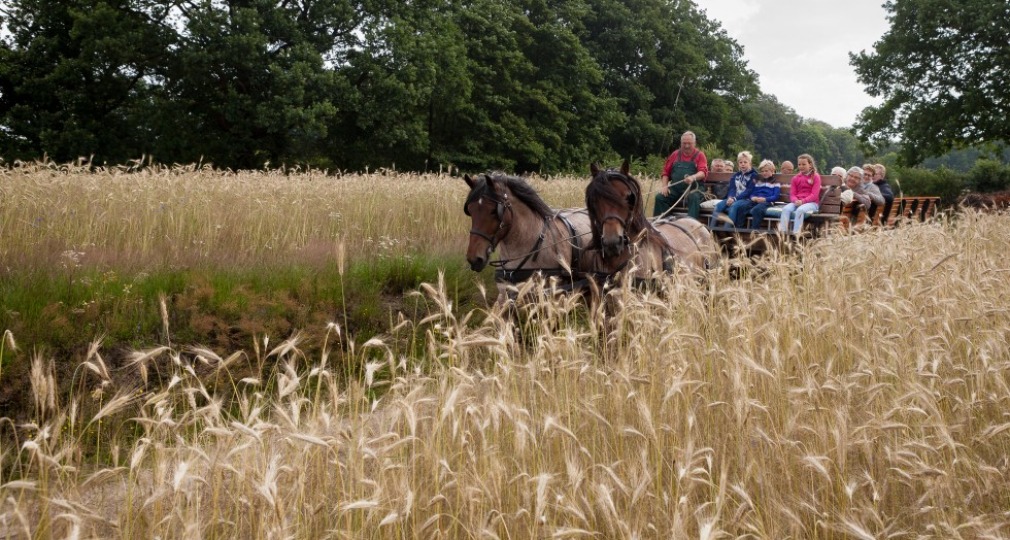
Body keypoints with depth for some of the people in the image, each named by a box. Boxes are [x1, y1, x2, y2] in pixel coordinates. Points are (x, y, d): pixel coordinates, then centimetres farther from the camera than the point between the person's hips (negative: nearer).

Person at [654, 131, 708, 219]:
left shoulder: (699, 155, 5)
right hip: (675, 188, 4)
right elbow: (666, 172, 18)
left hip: (692, 188, -3)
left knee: (694, 198, -36)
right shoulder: (675, 155, 15)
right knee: (659, 197, -19)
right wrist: (664, 186, 1)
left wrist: (693, 177, -33)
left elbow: (703, 172, -11)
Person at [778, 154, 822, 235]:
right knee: (786, 209, -28)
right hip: (797, 202, 4)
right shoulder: (796, 178, 18)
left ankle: (796, 233, -44)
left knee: (800, 210, -37)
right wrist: (796, 201, -13)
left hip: (811, 203, -4)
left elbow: (814, 195, -6)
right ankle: (782, 231, -40)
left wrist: (803, 201, -20)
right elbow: (792, 194, 11)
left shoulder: (815, 177, 4)